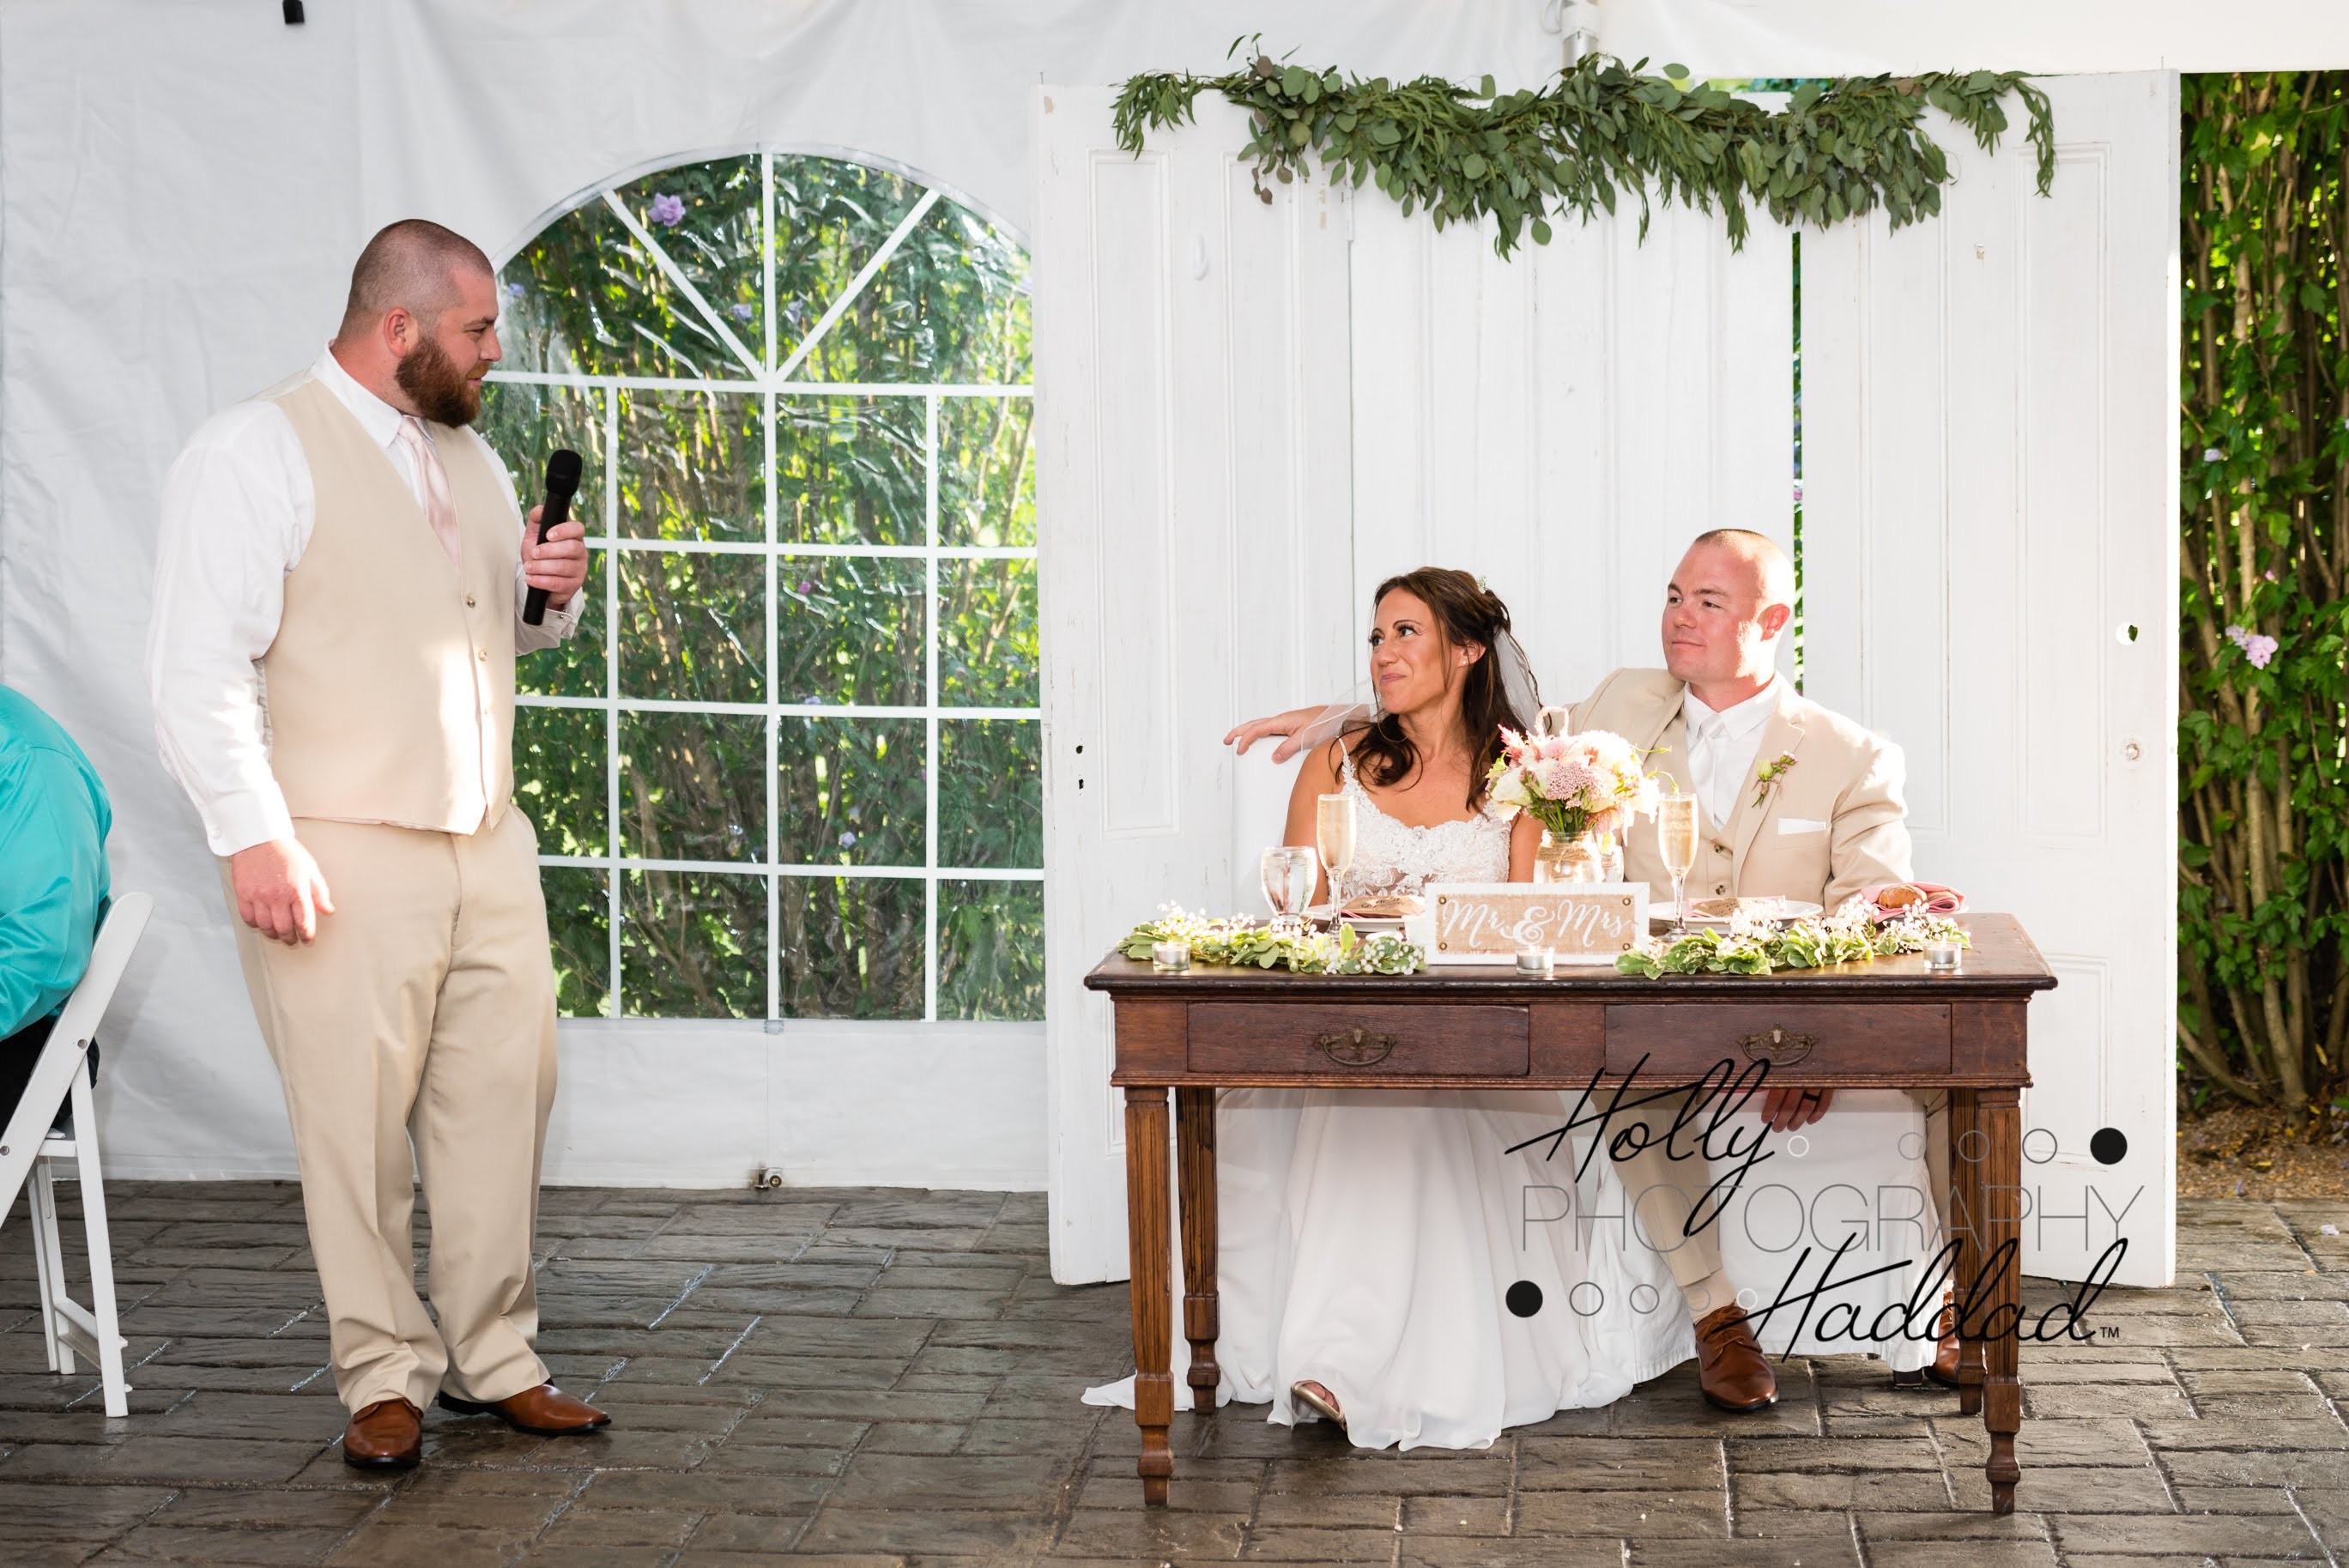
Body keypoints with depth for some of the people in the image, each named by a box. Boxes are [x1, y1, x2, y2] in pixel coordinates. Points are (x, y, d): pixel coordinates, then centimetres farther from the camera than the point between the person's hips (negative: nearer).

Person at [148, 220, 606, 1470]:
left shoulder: (468, 458, 17)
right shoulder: (257, 451, -8)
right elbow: (198, 665, -13)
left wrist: (555, 594, 6)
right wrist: (253, 837, -19)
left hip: (487, 845, 7)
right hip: (343, 854, -7)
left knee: (504, 1102, 7)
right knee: (359, 1124, -2)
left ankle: (494, 1361, 19)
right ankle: (384, 1378, 11)